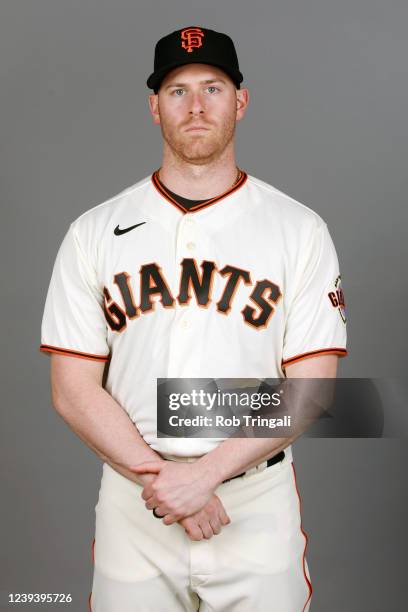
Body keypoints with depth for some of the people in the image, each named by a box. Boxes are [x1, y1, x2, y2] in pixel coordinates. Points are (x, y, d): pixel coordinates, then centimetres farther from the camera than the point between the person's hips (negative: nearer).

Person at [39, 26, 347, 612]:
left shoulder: (300, 229, -1)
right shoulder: (94, 233, 1)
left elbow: (310, 387, -6)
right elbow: (74, 391, -2)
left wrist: (205, 474, -15)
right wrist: (162, 479, -12)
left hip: (258, 501, 0)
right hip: (131, 502, 1)